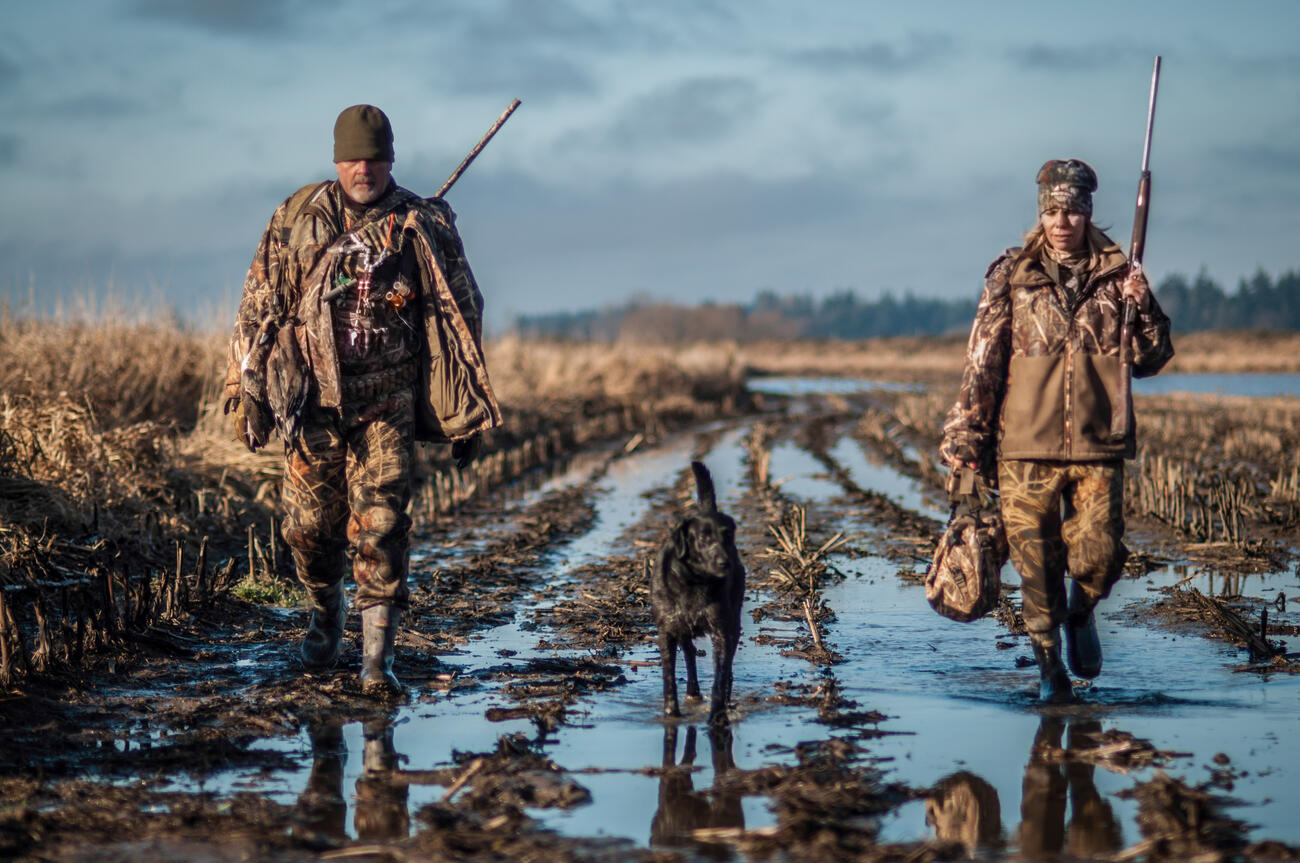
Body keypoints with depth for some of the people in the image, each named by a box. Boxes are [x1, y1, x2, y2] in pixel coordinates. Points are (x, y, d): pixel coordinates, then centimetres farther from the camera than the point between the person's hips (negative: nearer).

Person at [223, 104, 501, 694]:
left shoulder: (425, 227, 1)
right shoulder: (296, 220, 4)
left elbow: (461, 314, 7)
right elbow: (260, 307, 8)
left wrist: (466, 414, 5)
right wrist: (248, 393, 5)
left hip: (388, 401, -2)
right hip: (313, 397, 2)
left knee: (380, 524, -10)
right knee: (309, 524, 6)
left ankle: (377, 655, -6)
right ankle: (326, 615, 33)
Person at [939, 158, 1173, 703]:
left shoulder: (1116, 275, 7)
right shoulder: (1011, 276, 4)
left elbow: (1152, 358, 12)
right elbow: (981, 362, 5)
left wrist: (1140, 309, -7)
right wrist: (964, 438, 3)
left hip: (1099, 447, 1)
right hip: (1026, 448, -1)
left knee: (1098, 558, -3)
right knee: (1036, 564, 3)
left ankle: (1080, 613, 31)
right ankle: (1049, 666, 20)